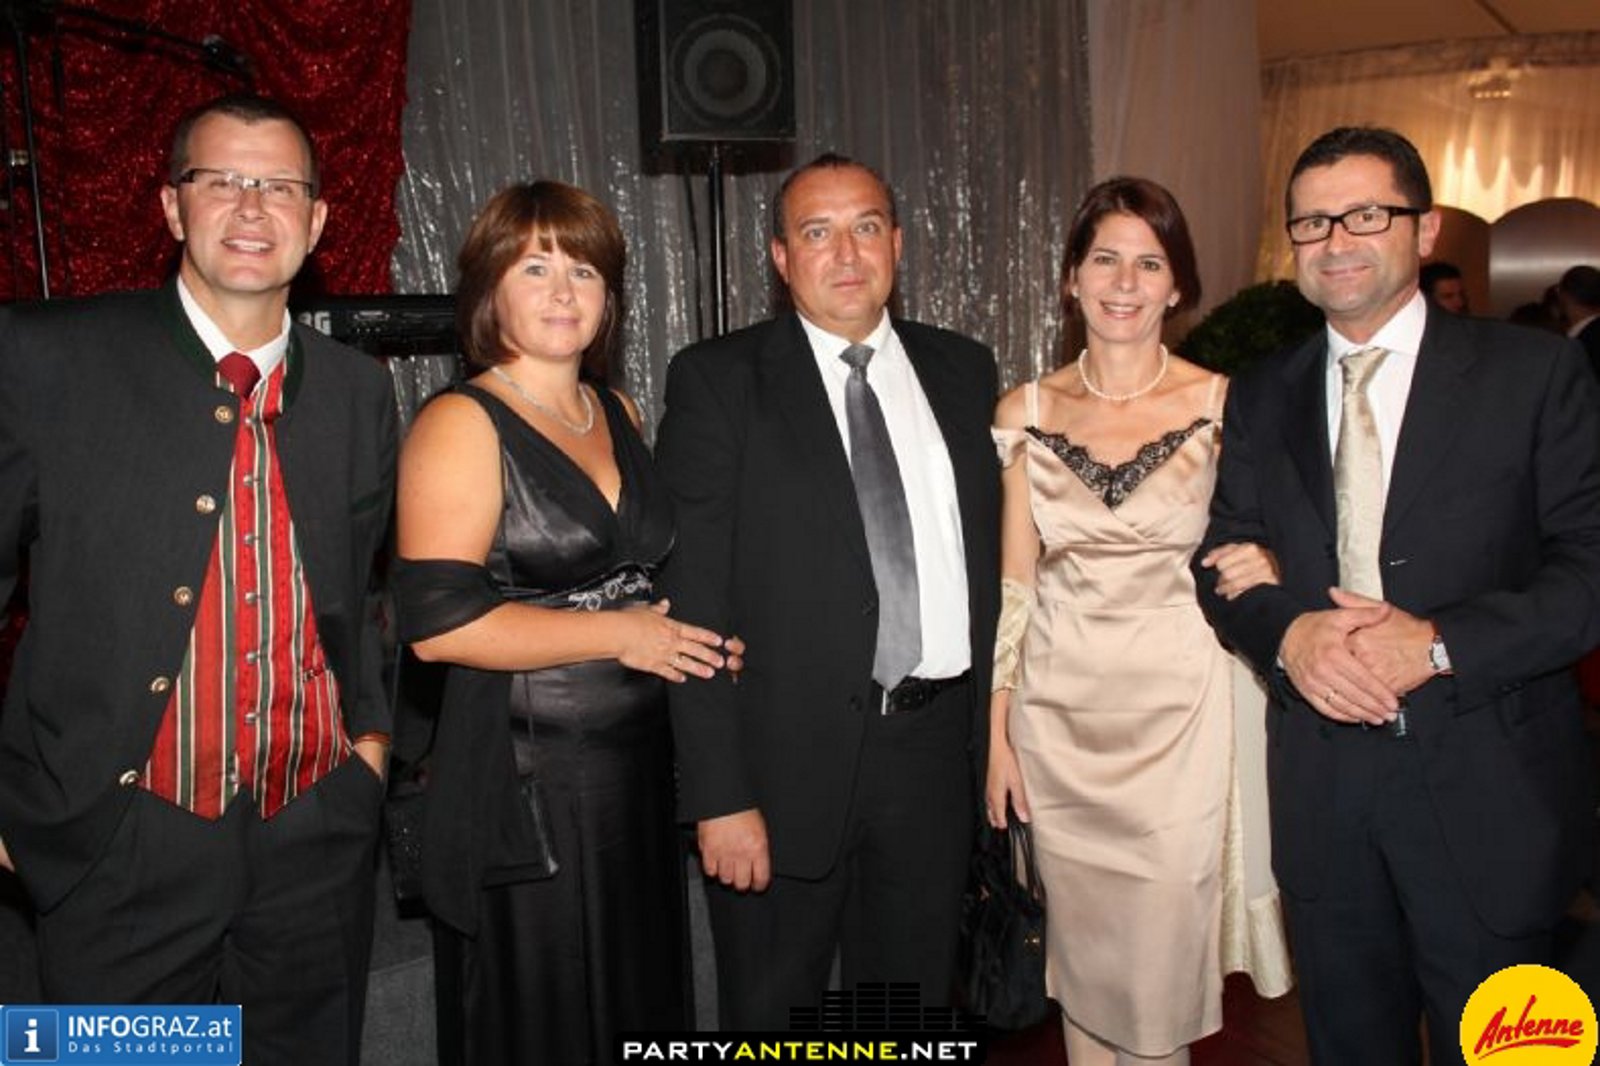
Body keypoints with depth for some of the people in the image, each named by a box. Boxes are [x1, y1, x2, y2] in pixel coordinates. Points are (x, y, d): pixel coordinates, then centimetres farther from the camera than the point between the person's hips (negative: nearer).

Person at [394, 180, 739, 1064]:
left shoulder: (619, 414, 11)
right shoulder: (461, 425, -10)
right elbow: (436, 619, -20)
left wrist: (697, 640, 7)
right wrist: (619, 635, -15)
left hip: (637, 772, 7)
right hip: (523, 790, -6)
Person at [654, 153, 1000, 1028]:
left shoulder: (962, 371, 7)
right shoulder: (716, 381, -6)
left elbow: (992, 554, 10)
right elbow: (694, 601, -10)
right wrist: (718, 795, -14)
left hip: (935, 749, 4)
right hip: (788, 757, -3)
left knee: (917, 1010, 21)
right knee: (773, 1021, 16)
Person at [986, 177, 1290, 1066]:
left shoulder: (1223, 404, -3)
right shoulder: (1026, 411, 0)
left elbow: (1256, 545, 7)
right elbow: (1012, 584, 2)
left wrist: (1265, 570, -17)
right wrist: (997, 732, 0)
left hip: (1178, 709, -1)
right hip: (1058, 714, 2)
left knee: (1164, 954, 5)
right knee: (1080, 950, 15)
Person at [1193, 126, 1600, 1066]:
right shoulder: (1261, 399, 7)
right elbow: (1222, 560, 7)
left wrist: (1439, 643, -21)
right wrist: (1287, 632, -14)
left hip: (1486, 785, -3)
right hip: (1321, 785, 3)